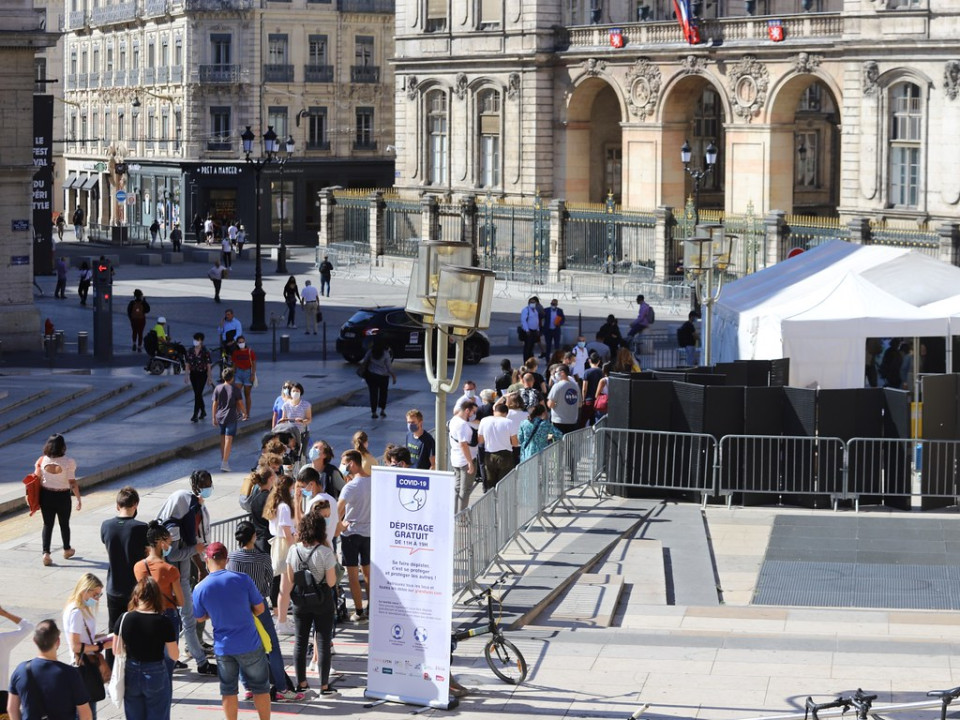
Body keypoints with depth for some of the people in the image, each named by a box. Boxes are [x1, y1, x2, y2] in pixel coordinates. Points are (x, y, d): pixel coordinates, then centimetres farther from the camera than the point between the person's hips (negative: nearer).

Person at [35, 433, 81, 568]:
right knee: (64, 524, 18)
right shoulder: (68, 462, -17)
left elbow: (37, 480, -2)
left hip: (46, 495, 2)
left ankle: (46, 553, -5)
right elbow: (72, 483, -14)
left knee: (47, 524, 9)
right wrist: (79, 499, -3)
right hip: (63, 496, -2)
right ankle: (67, 550, 36)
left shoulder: (42, 461, -8)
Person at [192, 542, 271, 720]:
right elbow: (260, 608, -3)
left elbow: (201, 617, 7)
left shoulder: (200, 589, -9)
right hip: (250, 644, -1)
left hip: (223, 647, 1)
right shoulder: (242, 579, -13)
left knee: (228, 689, 15)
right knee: (260, 686, 13)